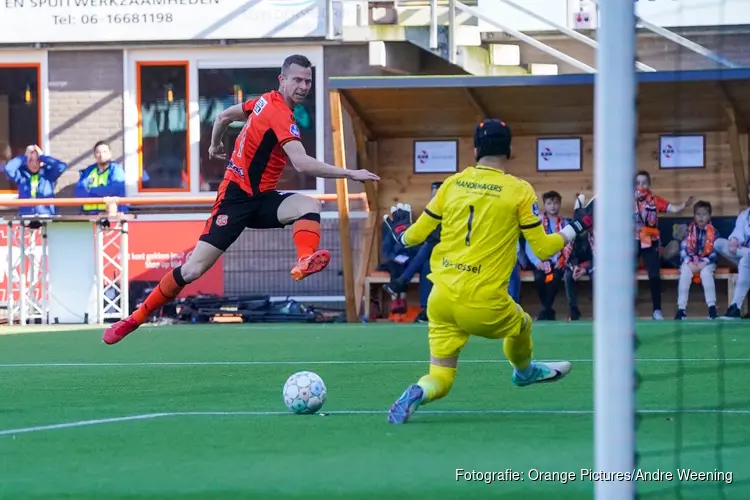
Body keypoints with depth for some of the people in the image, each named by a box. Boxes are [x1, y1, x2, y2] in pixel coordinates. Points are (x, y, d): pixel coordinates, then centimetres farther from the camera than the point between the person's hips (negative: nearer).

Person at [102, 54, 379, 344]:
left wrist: (215, 145, 41)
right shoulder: (280, 114, -21)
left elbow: (224, 116, 24)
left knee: (310, 205, -21)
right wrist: (350, 174, -30)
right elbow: (302, 164, -33)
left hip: (261, 198, 9)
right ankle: (136, 318, 6)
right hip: (238, 197, -9)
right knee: (193, 269, -10)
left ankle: (304, 261, -44)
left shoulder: (266, 101, 8)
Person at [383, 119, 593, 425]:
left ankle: (416, 393, -19)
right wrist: (577, 227, 13)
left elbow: (414, 236, 11)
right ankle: (524, 371, 59)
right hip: (483, 305, -3)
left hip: (441, 297, 3)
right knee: (521, 325, 33)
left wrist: (400, 231, 34)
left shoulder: (453, 184, 5)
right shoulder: (519, 191, -4)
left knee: (440, 380, 12)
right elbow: (542, 248, -1)